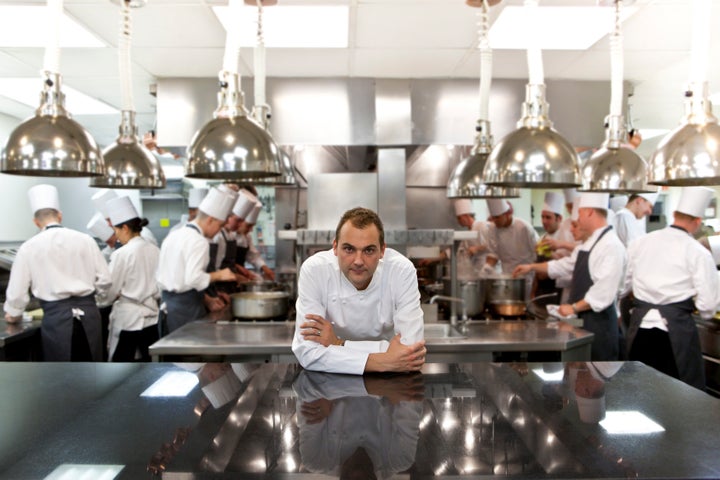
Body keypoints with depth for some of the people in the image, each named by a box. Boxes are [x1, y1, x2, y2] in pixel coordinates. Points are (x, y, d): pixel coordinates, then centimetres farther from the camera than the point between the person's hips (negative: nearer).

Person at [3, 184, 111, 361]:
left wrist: (13, 314, 25)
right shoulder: (85, 240, 3)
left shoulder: (29, 247, 0)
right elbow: (104, 280, 3)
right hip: (88, 313, 2)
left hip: (56, 316, -2)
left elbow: (17, 289, 5)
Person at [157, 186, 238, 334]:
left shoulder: (174, 235, 13)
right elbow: (193, 278, -26)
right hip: (187, 306, -9)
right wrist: (218, 275, -11)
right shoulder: (199, 242, -16)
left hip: (167, 302, 9)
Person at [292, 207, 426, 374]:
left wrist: (340, 343, -24)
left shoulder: (402, 270, -20)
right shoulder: (313, 270, -21)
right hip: (331, 376, 0)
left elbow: (411, 352, -24)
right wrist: (382, 362, -31)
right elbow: (308, 353, -26)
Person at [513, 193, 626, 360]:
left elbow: (604, 291, -24)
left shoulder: (611, 245, -18)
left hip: (599, 321, -9)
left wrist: (574, 308, -17)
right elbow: (566, 265, 26)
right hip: (583, 319, 9)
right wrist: (532, 267, 25)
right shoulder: (589, 243, 14)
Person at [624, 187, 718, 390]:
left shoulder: (640, 242, 5)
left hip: (640, 326, 4)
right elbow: (708, 305, -7)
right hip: (676, 329, -4)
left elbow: (624, 283, 11)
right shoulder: (698, 253, -7)